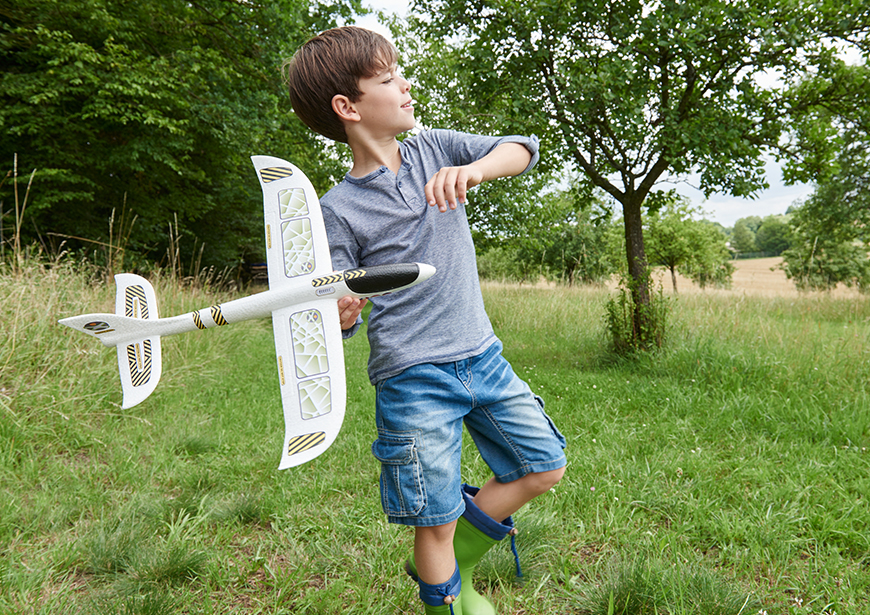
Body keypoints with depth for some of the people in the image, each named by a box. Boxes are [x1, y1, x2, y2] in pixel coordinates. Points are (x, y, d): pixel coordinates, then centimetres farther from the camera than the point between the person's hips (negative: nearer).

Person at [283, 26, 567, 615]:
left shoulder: (435, 150, 5)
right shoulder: (340, 208, -7)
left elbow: (522, 148, 0)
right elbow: (341, 312, -2)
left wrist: (473, 169, -21)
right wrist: (338, 312, -27)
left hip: (482, 356, 5)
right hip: (413, 378, -5)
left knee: (545, 466, 13)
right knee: (436, 521, 2)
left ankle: (457, 560, 29)